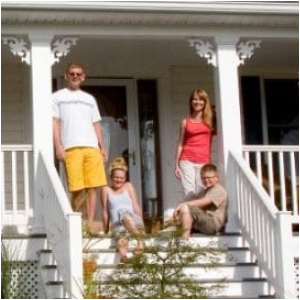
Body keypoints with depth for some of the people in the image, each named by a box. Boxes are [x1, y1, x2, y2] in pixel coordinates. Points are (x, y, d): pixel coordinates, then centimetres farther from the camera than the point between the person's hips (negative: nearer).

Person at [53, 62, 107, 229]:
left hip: (92, 147, 4)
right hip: (72, 148, -3)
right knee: (77, 189, -9)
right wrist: (58, 146, -7)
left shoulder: (89, 99, 23)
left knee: (92, 188, -5)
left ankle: (90, 224, -3)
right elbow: (55, 123, 5)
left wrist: (102, 147, 12)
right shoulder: (58, 97, 12)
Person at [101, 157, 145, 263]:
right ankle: (123, 256, -65)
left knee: (124, 213, -39)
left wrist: (141, 224, 7)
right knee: (121, 236, -38)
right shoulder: (106, 190, 15)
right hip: (117, 224, 0)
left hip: (133, 220, 0)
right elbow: (105, 211, 13)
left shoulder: (128, 186, 19)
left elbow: (136, 207, 14)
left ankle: (140, 240, -53)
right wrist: (106, 229, 10)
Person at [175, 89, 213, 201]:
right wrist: (176, 165, 7)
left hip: (203, 162, 0)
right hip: (187, 161, 0)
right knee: (189, 193, -10)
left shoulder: (209, 120, 9)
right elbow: (180, 144, 11)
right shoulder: (185, 122, 10)